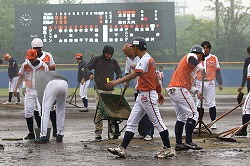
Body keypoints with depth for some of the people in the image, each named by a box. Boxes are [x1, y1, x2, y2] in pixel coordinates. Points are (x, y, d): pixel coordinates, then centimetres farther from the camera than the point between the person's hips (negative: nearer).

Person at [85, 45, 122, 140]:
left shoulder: (114, 62, 10)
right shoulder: (97, 60, 1)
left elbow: (118, 71, 24)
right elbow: (87, 68, -1)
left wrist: (119, 77, 3)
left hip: (111, 90, 4)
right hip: (99, 89, -4)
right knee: (99, 111, -10)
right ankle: (98, 133, -7)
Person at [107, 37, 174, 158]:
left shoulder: (145, 59, -16)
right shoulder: (149, 59, 16)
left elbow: (135, 74, -30)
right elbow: (155, 77, 22)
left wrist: (117, 82, -36)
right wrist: (159, 92, 29)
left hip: (148, 95, -11)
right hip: (142, 96, 11)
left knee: (157, 122, -4)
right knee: (131, 122, 6)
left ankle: (168, 149, 3)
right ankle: (122, 149, 4)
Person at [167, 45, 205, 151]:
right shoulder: (191, 56, 1)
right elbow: (192, 59, -26)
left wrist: (196, 91, 12)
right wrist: (200, 67, -43)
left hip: (172, 90, 10)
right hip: (179, 90, -10)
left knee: (182, 117, 17)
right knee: (193, 114, -9)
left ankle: (178, 144, 16)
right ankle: (188, 142, -15)